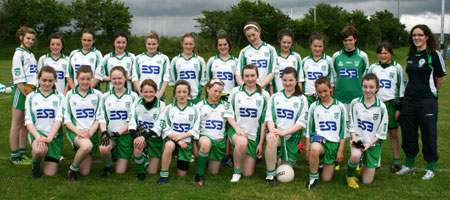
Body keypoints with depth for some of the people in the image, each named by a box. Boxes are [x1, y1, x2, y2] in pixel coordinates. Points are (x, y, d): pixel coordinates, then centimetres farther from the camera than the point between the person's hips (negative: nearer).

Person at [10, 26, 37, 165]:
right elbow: (18, 78, -14)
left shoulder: (31, 54, 18)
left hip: (31, 91, 8)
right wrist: (26, 94, -17)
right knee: (16, 124, -3)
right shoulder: (19, 54, -7)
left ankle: (22, 153, 19)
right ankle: (14, 156, 1)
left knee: (25, 124, 12)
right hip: (21, 91, -8)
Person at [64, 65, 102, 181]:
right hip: (74, 131, -2)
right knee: (87, 145, -39)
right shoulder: (70, 95, 6)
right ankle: (73, 168, -11)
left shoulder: (97, 95, 7)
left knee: (85, 172, -1)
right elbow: (66, 119, 3)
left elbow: (99, 118, 4)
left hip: (92, 133, 2)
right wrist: (78, 131, -14)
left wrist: (90, 132, -12)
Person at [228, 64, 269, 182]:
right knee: (242, 142, -40)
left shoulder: (264, 95, 2)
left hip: (254, 135, 2)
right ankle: (237, 171, -13)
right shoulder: (235, 92, 2)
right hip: (236, 130, -1)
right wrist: (237, 128, -14)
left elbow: (264, 121, 3)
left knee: (248, 174, -1)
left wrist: (261, 143, 0)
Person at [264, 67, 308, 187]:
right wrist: (272, 130, -23)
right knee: (271, 140, -38)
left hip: (292, 137, 0)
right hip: (276, 134, 0)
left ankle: (282, 160, 37)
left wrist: (282, 132, -19)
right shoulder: (275, 97, 8)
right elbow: (269, 117, 0)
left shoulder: (301, 100, 2)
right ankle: (270, 175, -22)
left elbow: (301, 123, -6)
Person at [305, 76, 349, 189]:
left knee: (326, 178, 0)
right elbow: (309, 128, 7)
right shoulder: (314, 107, 2)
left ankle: (324, 163, 35)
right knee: (315, 149, -41)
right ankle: (313, 177, -17)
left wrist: (341, 150, 0)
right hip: (318, 138, -1)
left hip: (334, 142, 1)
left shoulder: (340, 107, 1)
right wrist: (308, 148, 3)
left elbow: (344, 130, 4)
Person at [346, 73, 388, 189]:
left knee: (367, 181, 0)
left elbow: (382, 131, -4)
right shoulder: (355, 103, -3)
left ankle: (365, 165, 36)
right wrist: (354, 138, -11)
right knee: (355, 156, -38)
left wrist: (370, 143, -14)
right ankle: (350, 176, -6)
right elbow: (351, 124, 4)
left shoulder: (381, 107, -7)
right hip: (358, 139, 0)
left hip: (373, 143, 0)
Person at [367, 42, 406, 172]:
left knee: (393, 133, 3)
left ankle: (397, 160, 12)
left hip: (391, 103, -2)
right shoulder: (373, 67, 9)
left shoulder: (397, 68, 3)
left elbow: (402, 87, 3)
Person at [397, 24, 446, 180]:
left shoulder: (434, 55, -7)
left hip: (427, 101, -6)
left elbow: (441, 78, 1)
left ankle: (431, 168, 15)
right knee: (408, 133, 11)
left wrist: (432, 92, 10)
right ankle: (409, 165, 24)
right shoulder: (411, 56, 10)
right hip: (409, 100, 6)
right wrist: (412, 91, 14)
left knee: (429, 135, 1)